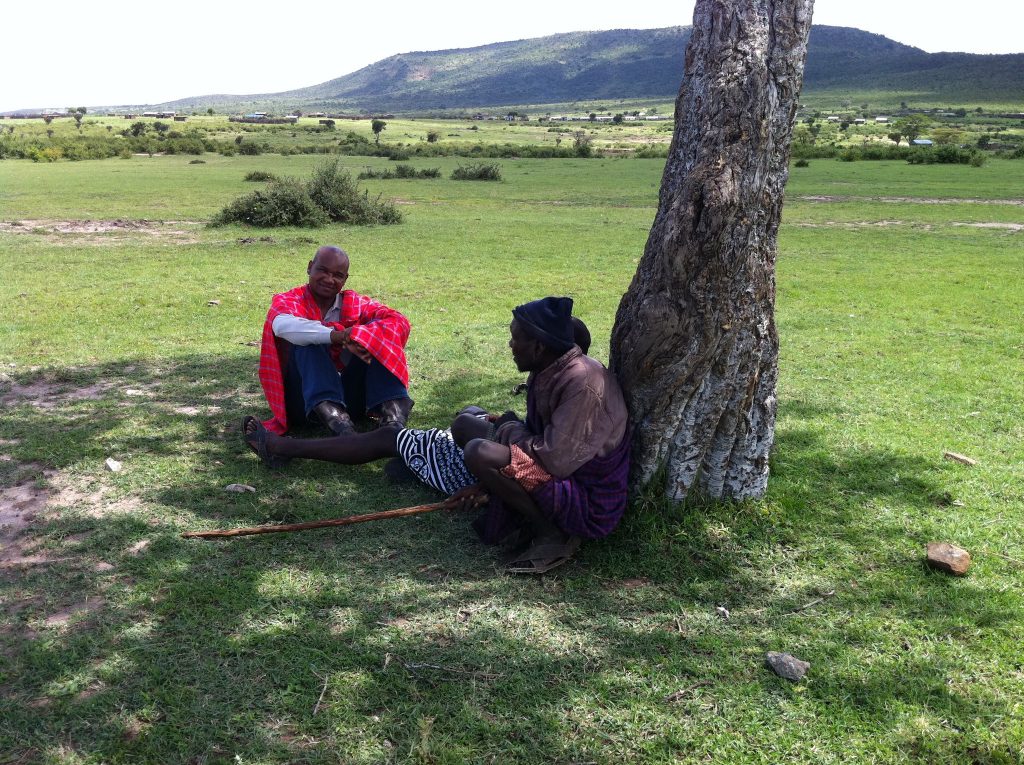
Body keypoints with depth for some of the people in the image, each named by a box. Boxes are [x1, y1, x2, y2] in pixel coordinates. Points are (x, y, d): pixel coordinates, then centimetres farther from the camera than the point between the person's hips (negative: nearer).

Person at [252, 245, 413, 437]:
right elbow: (282, 325, -26)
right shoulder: (290, 300, 0)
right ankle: (340, 425, -48)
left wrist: (359, 336, -29)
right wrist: (339, 337, -38)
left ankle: (393, 416, -34)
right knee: (308, 339, -26)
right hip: (304, 398, -2)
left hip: (347, 395, 3)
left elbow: (399, 322, -9)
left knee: (376, 331, -13)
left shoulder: (355, 304, 9)